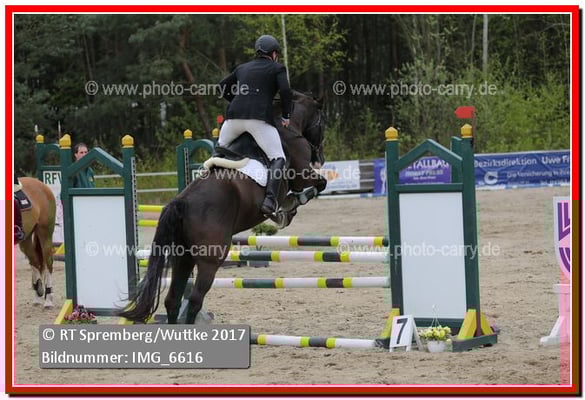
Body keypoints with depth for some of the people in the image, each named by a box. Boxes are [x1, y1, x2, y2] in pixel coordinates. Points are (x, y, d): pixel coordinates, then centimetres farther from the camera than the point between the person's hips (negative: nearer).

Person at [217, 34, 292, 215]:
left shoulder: (242, 68, 25)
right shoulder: (277, 68, 11)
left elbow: (222, 87, 27)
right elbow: (285, 91, -4)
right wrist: (286, 116, 8)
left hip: (234, 116, 5)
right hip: (260, 118, -4)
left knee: (220, 148, 30)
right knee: (278, 159, -4)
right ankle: (269, 199, -25)